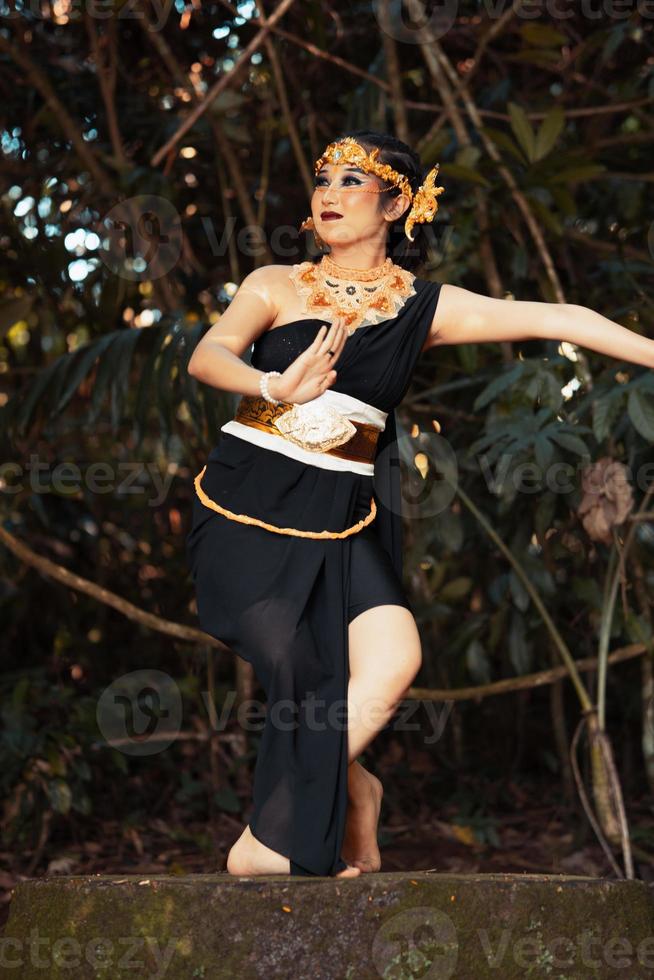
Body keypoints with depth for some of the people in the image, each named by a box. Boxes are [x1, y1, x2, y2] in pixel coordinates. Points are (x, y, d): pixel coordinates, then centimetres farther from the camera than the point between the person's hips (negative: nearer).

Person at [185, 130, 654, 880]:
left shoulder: (423, 307, 6)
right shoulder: (275, 286, 4)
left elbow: (552, 318, 1)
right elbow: (206, 357, -12)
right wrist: (274, 386, -33)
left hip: (338, 521, 1)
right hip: (245, 507, -1)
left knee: (394, 656, -20)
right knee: (303, 680, -14)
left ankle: (269, 842, -4)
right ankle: (352, 795, 18)